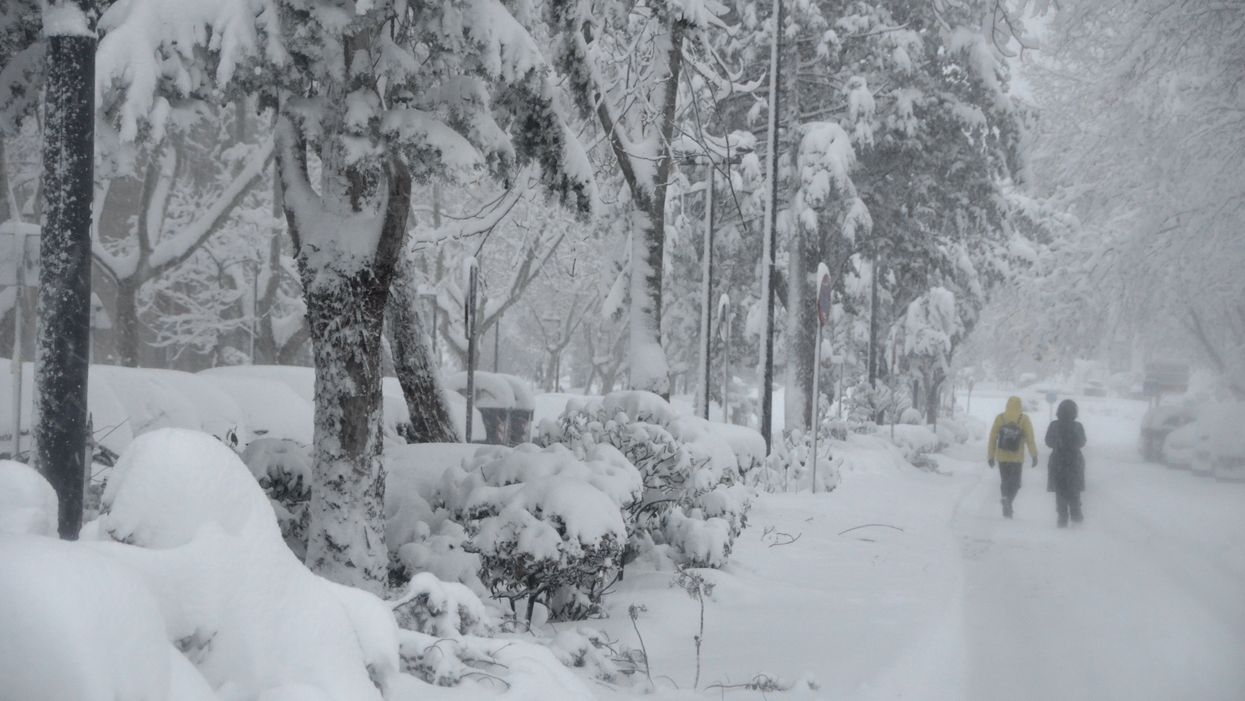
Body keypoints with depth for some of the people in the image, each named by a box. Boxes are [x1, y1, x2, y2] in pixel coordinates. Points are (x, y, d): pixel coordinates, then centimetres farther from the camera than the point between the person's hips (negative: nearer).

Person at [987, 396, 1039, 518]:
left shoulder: (999, 418, 0)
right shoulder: (1024, 419, -5)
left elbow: (992, 438, 0)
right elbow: (1030, 439, -8)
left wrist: (990, 456, 6)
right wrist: (1034, 456, -1)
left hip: (1001, 457, 2)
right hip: (1017, 458, -2)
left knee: (1005, 482, 14)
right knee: (1015, 483, 6)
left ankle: (1006, 504, 10)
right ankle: (1008, 500, -19)